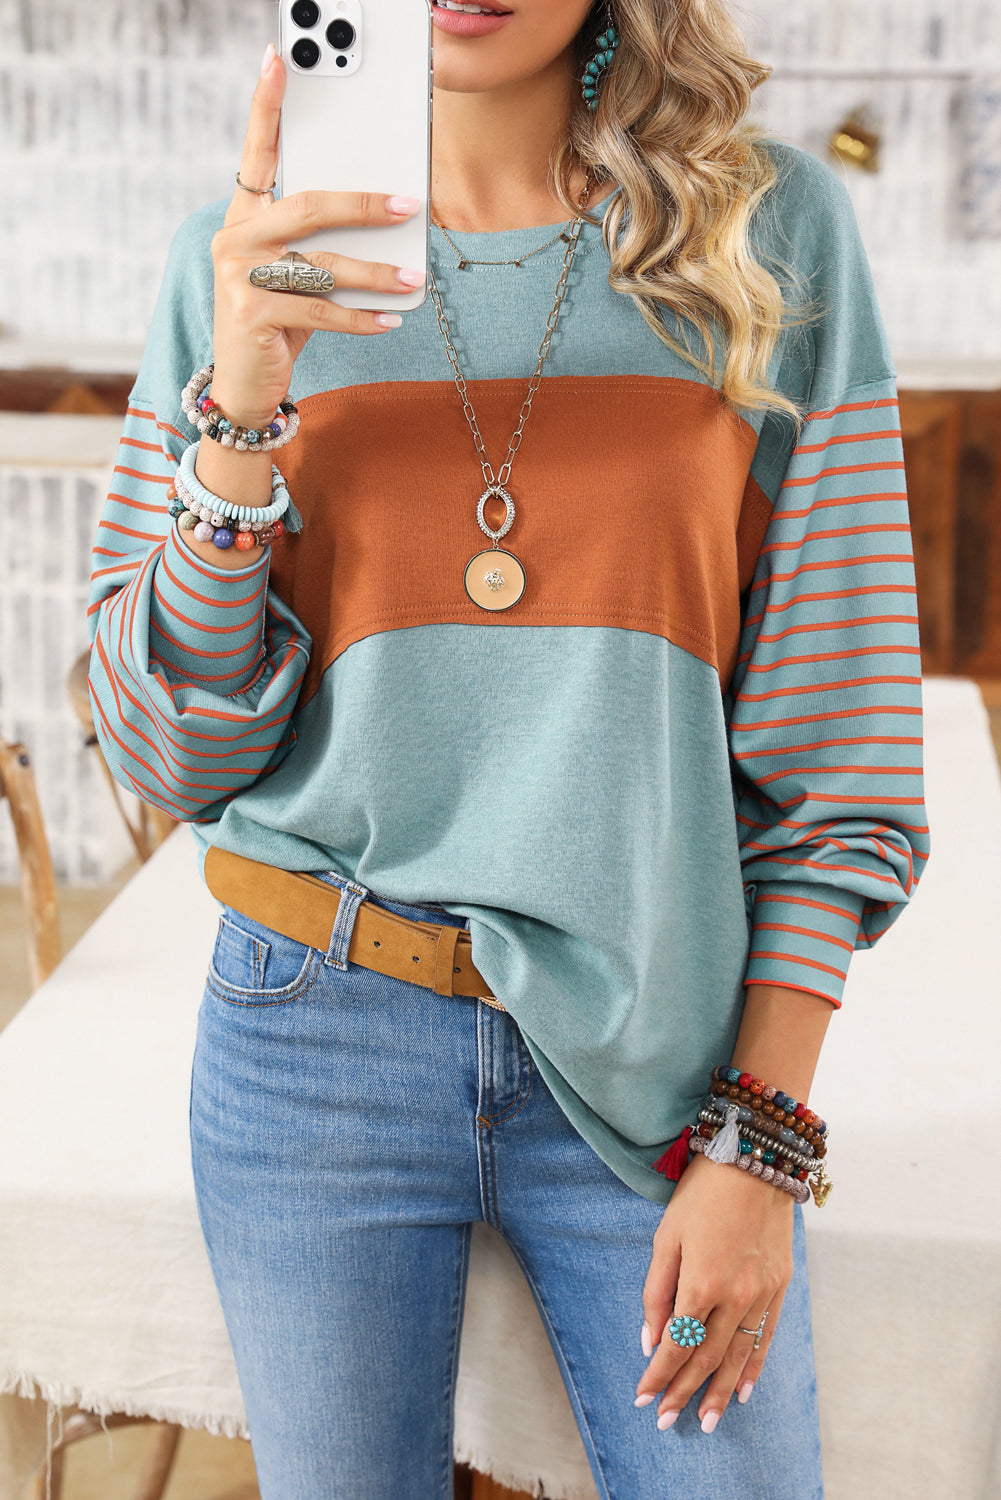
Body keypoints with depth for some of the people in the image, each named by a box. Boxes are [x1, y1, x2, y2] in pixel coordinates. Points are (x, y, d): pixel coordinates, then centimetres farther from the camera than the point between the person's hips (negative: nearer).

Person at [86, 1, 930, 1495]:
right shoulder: (252, 258, 1)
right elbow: (170, 754, -2)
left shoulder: (776, 228, -1)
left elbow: (838, 740, -1)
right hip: (318, 1043, 1)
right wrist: (241, 405, -15)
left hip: (655, 1040, 0)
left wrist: (765, 1137, -4)